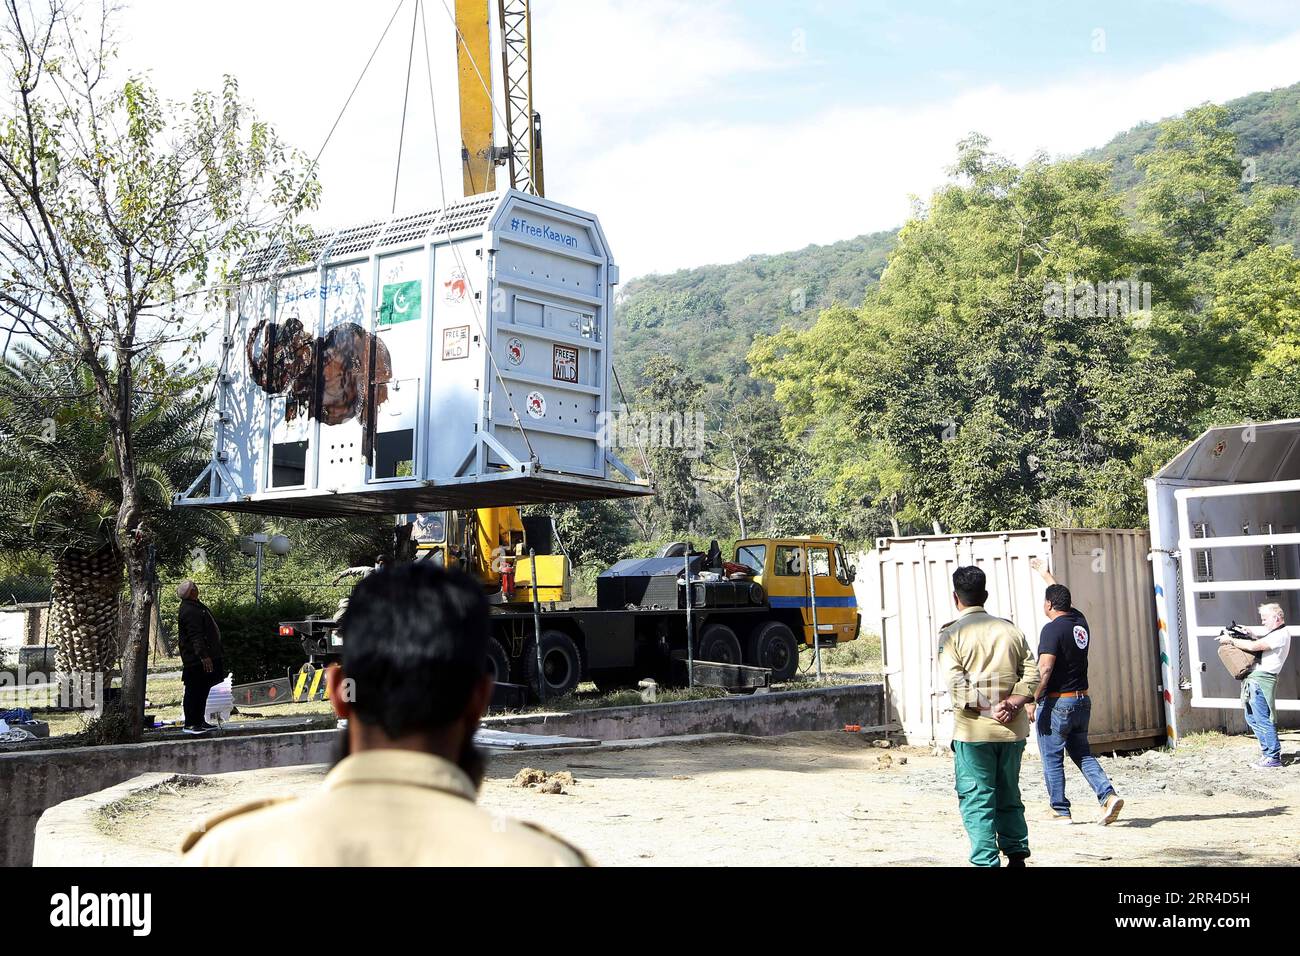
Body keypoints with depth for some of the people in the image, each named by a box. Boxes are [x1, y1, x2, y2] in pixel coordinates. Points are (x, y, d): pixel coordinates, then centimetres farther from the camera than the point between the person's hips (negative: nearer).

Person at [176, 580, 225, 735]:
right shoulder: (189, 611, -19)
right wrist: (203, 655, -30)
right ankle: (190, 724, 0)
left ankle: (200, 721, 24)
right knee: (193, 691, -5)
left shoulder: (195, 607, 15)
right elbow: (195, 636, -25)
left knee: (203, 690, 16)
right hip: (196, 660, -11)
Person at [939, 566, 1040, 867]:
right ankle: (1017, 855, 20)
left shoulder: (952, 634, -5)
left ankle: (987, 862, -1)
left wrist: (989, 710, -13)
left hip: (974, 731, -4)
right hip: (1013, 730, 4)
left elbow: (956, 683, -15)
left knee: (976, 800, 2)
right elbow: (1031, 675, 2)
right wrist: (1012, 704, -8)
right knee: (1009, 795, 18)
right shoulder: (1011, 630, 8)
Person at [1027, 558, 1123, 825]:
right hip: (1082, 700, 7)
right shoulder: (1080, 621, 7)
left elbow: (1045, 669, -21)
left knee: (1052, 758, 5)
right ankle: (1109, 795, -1)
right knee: (1082, 753, 15)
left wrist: (1033, 702, -17)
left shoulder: (1052, 628, -15)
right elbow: (1063, 598, 27)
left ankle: (1060, 811, 10)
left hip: (1056, 702, -7)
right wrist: (1045, 574, 40)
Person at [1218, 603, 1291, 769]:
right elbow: (1257, 645, 22)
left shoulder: (1281, 635, -13)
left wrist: (1231, 640, -10)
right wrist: (1244, 636, 6)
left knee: (1263, 720, -8)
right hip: (1254, 680, 11)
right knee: (1252, 718, 14)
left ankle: (1274, 758, -3)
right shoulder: (1274, 633, 20)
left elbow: (1254, 646, -19)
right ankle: (1269, 753, 19)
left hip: (1261, 680, -11)